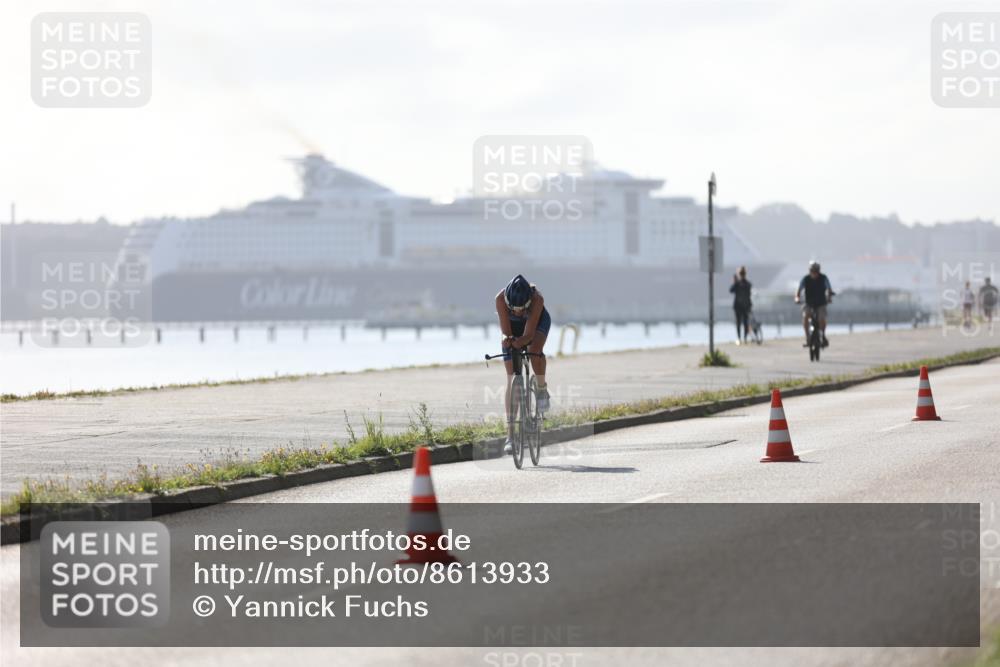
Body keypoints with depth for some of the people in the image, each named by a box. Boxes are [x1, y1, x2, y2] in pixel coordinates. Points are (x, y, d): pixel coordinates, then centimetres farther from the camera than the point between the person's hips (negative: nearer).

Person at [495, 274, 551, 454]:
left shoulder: (537, 299, -39)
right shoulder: (501, 299, -36)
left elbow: (529, 334, -38)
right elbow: (505, 330, -32)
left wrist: (518, 342, -57)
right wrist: (508, 339, -53)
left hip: (538, 321, -1)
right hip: (512, 326, 1)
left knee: (535, 349, -37)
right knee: (512, 378, -8)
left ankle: (541, 388, -9)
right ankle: (510, 434, -8)